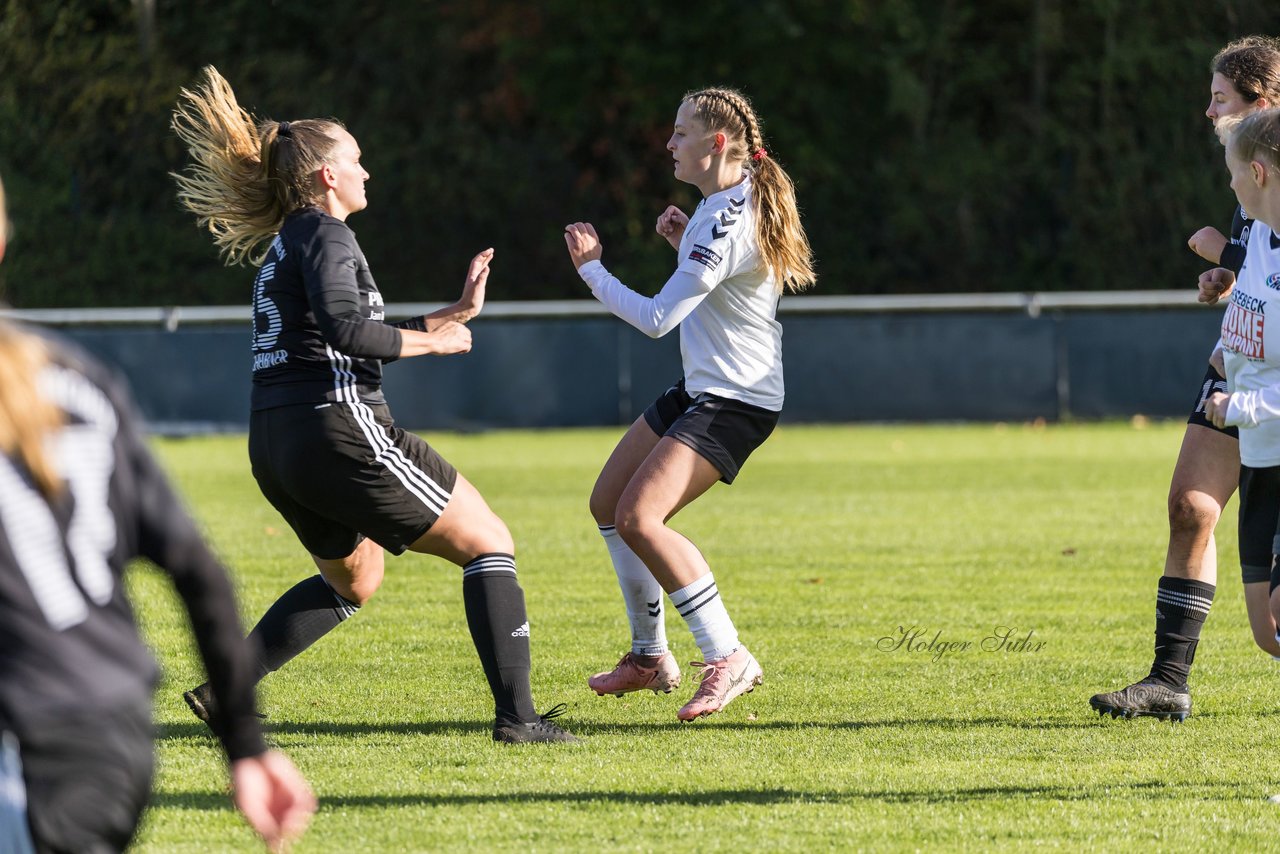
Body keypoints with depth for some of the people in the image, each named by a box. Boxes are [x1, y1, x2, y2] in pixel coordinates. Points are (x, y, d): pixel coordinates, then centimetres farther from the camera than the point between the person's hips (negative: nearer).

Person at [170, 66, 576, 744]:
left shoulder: (284, 244, 22)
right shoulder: (324, 235, -7)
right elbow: (346, 329, -23)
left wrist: (455, 313, 27)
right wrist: (431, 341, -9)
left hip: (275, 447, 9)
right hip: (337, 429, -9)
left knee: (352, 579, 31)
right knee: (489, 543, -1)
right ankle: (516, 715, -11)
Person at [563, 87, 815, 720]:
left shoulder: (724, 223, -25)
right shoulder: (738, 198, 7)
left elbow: (656, 318, -26)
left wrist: (590, 268, -15)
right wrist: (686, 245, 7)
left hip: (735, 403, -11)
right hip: (700, 390, 11)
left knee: (638, 516, -22)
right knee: (608, 503, 13)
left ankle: (727, 660, -15)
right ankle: (650, 656, 23)